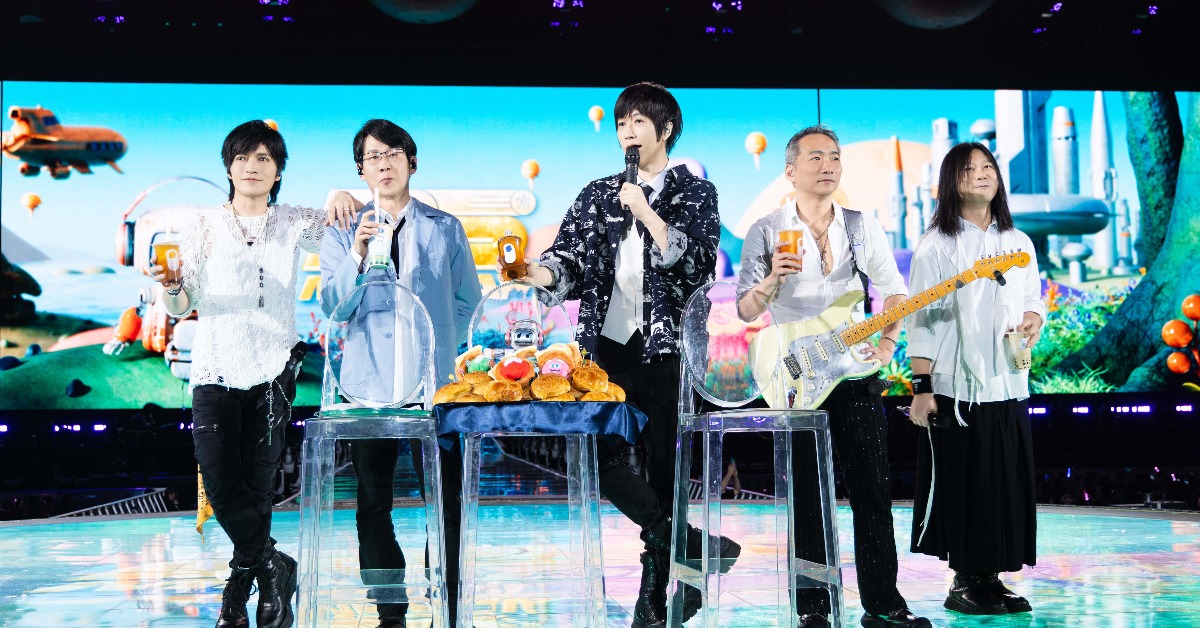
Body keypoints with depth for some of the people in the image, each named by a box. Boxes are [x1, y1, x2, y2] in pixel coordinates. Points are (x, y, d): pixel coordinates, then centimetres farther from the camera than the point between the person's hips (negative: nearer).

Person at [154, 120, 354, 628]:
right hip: (215, 370, 0)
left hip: (272, 370, 0)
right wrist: (169, 285, -20)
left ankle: (243, 579, 20)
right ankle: (274, 568, 13)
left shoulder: (293, 224, 9)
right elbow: (180, 307, 3)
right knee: (222, 486, -10)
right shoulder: (205, 225, 6)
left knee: (256, 487, -1)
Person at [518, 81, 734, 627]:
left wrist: (647, 212, -13)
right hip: (608, 346, 3)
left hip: (666, 348, -3)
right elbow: (569, 262, 3)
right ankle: (691, 545, 6)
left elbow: (697, 265, -10)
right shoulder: (598, 195, 13)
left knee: (663, 467, 1)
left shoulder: (695, 193, 5)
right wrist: (534, 272, -18)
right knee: (600, 455, -8)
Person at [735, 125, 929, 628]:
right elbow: (745, 309, -6)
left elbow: (894, 290, 11)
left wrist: (888, 333, -7)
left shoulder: (863, 227, 8)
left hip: (856, 374, 2)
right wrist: (772, 280, -26)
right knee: (808, 497, 1)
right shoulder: (766, 232, 0)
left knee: (873, 489, 3)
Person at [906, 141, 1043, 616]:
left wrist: (1033, 321, -4)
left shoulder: (1018, 243, 12)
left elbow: (1035, 301, 21)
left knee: (1009, 485, 6)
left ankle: (991, 577, 18)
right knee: (962, 487, -1)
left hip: (1008, 385, 5)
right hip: (955, 388, -5)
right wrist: (921, 388, -12)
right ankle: (966, 581, 12)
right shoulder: (936, 245, -3)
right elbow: (921, 322, -6)